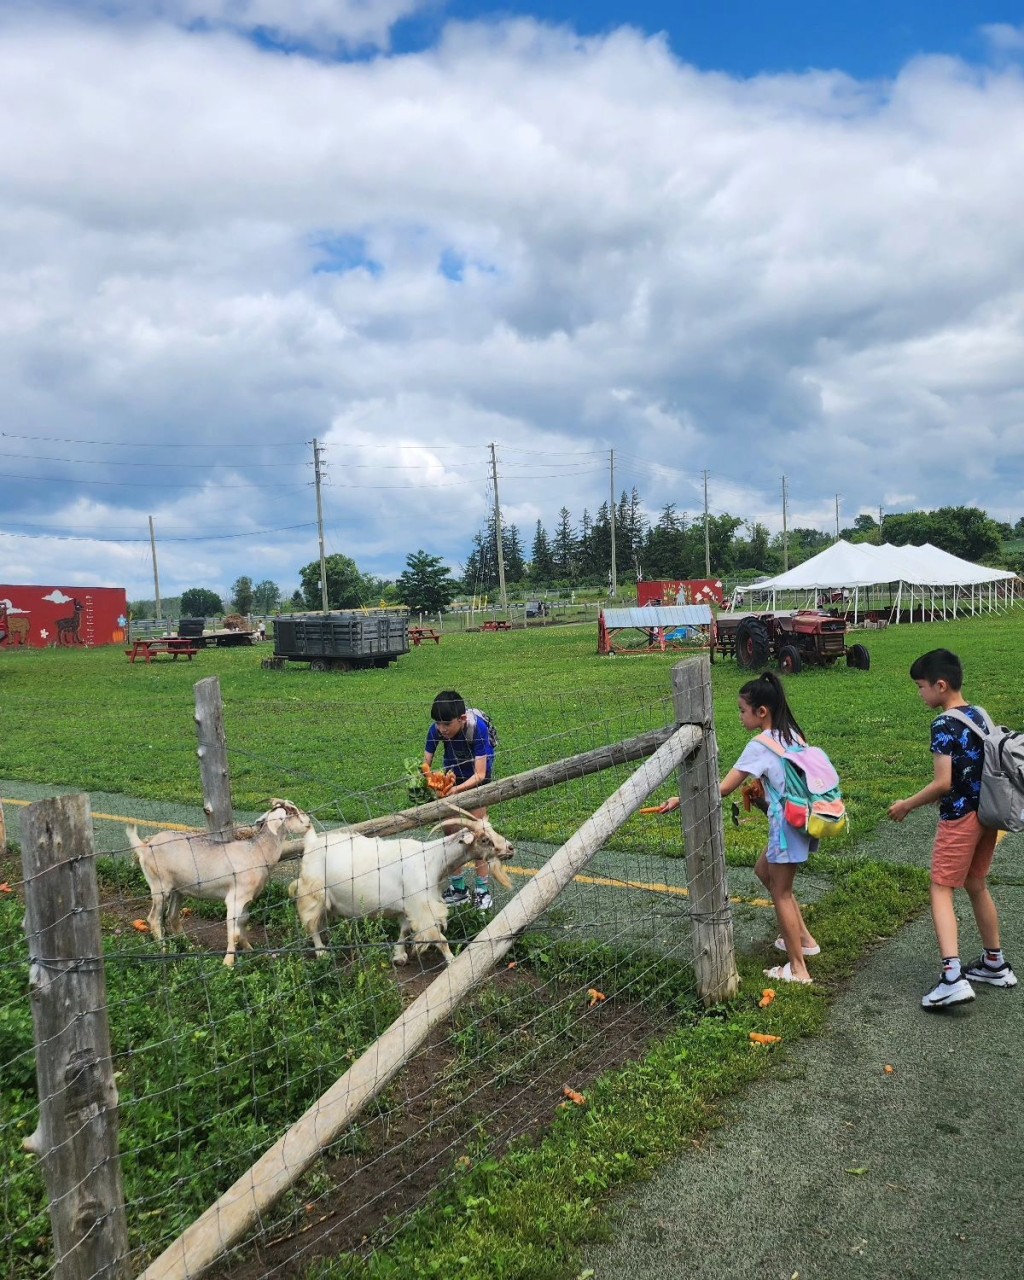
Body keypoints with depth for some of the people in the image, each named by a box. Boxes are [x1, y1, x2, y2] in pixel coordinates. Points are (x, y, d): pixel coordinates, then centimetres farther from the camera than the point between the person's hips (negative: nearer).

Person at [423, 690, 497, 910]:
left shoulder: (478, 728, -35)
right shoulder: (436, 729, -25)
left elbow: (479, 775, -34)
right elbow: (426, 763, -17)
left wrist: (456, 790, -48)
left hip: (477, 777, -4)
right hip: (453, 774, 4)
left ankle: (483, 890, 2)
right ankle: (458, 888, 13)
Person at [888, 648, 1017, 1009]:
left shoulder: (944, 724, -18)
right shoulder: (979, 715, 7)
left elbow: (943, 783, -21)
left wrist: (907, 805, -9)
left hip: (960, 817, -8)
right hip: (987, 813, 8)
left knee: (941, 890, -3)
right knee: (977, 886, 21)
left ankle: (952, 976, -13)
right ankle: (995, 964, 33)